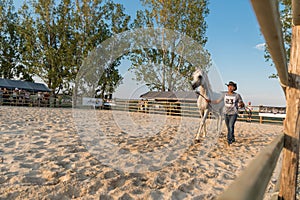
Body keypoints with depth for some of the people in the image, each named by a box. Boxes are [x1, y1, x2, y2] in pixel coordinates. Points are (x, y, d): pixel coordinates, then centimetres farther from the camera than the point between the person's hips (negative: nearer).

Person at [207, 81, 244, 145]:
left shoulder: (237, 95, -7)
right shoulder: (225, 95, 2)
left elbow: (242, 105, -3)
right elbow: (217, 101, 7)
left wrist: (241, 105, -25)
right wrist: (210, 101, -4)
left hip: (233, 114, -4)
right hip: (226, 113, 4)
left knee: (231, 126, -19)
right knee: (228, 128, 12)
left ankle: (229, 140, -10)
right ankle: (232, 139, 31)